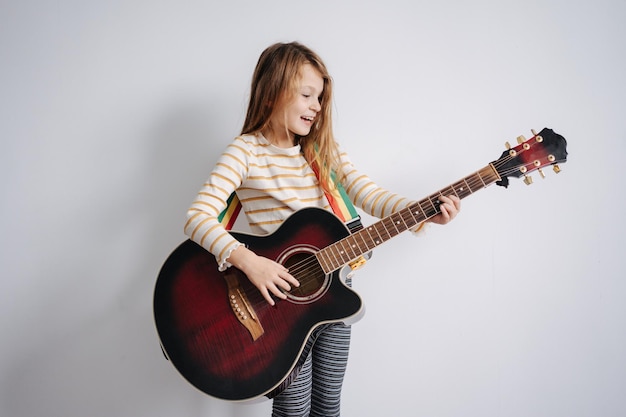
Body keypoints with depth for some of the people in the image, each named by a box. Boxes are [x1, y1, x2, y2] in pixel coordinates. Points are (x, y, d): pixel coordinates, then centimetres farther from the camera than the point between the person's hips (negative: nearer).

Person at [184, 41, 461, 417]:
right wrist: (248, 261, -31)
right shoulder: (247, 151, -9)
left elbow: (367, 193, -3)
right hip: (282, 293, -4)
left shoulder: (324, 149, 7)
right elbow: (198, 217, -18)